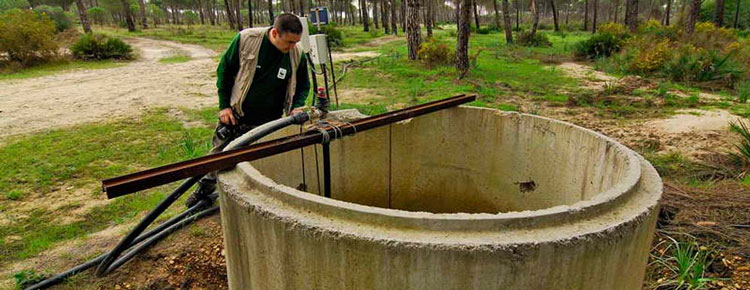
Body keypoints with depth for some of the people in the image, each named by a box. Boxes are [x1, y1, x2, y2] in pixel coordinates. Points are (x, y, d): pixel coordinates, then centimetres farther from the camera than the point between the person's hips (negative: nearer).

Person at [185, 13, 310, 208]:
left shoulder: (297, 55, -12)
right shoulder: (246, 39, -18)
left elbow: (303, 86, 5)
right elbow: (224, 70, -5)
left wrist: (297, 107, -14)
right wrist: (224, 105, -5)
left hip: (268, 122, 0)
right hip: (234, 114, 0)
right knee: (220, 153, 15)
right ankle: (205, 189, 40)